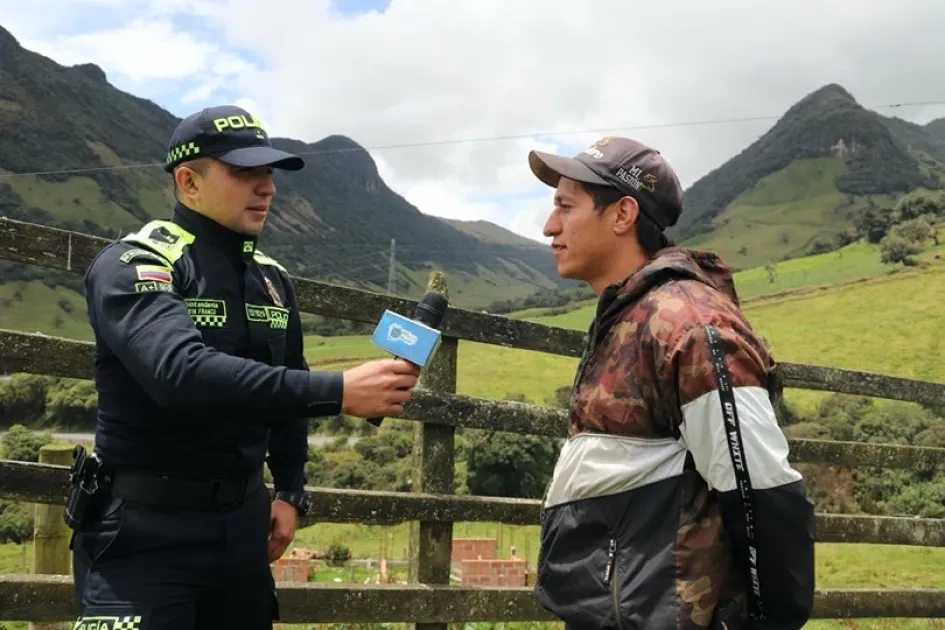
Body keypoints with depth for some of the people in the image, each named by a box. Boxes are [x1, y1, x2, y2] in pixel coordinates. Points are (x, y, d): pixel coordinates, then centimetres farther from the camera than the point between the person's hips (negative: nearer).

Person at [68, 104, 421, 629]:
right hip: (148, 528, -6)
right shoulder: (133, 267, -15)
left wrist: (290, 493, 11)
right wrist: (339, 392, -37)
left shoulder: (272, 280, 8)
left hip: (244, 520, 7)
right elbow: (183, 373, -33)